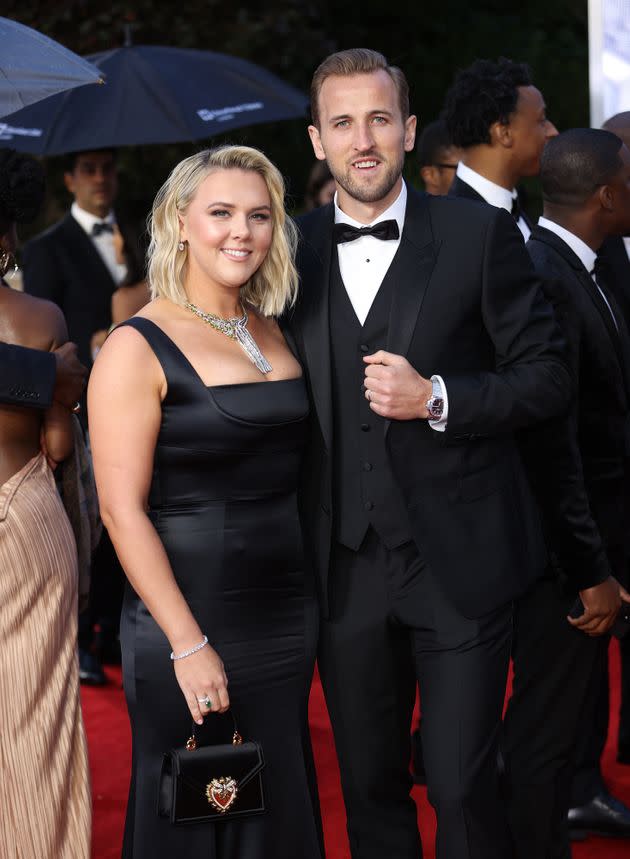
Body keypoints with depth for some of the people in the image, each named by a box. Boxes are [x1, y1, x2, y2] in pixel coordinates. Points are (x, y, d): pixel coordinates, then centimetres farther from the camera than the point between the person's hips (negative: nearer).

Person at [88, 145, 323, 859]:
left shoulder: (269, 330, 10)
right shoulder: (137, 349, -10)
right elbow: (122, 510, -15)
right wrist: (188, 645, -18)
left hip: (288, 609, 6)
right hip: (189, 618, -6)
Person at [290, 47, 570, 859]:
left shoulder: (480, 234, -2)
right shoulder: (293, 250, 6)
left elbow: (546, 374, -2)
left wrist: (438, 399, -17)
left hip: (458, 562, -3)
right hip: (346, 569, 3)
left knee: (462, 786, -3)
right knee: (368, 785, 14)